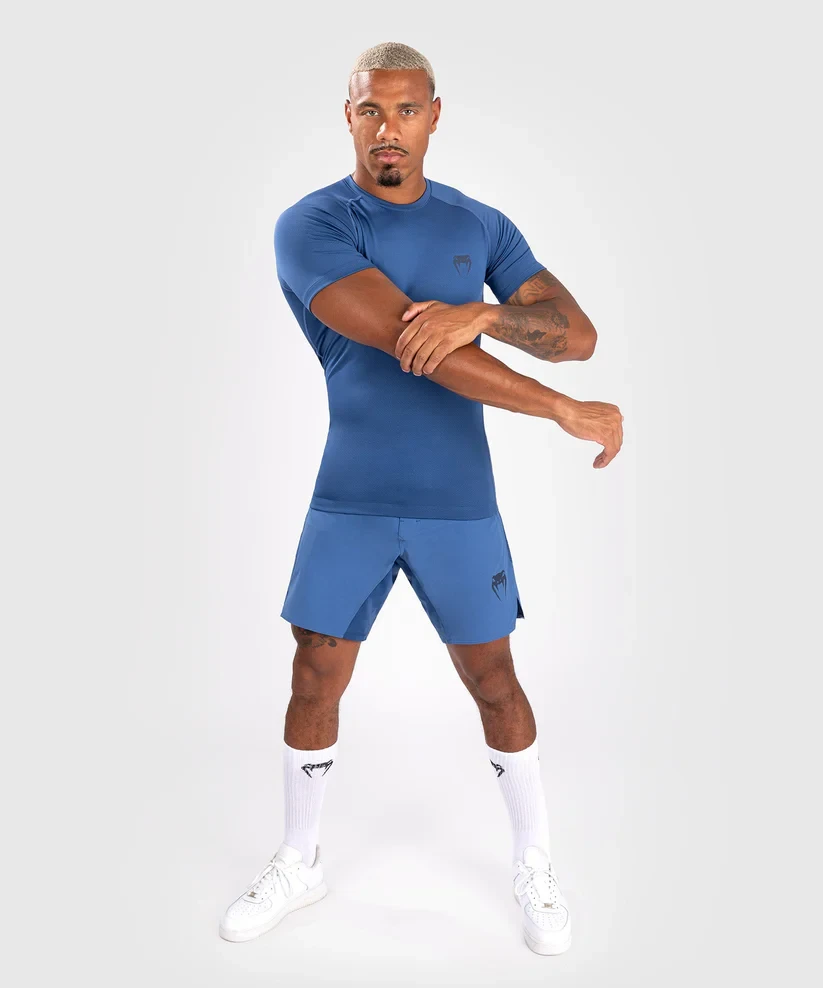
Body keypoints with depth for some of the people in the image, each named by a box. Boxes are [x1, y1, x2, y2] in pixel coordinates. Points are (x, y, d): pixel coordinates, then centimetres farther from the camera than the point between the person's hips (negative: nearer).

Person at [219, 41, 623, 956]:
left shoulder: (482, 226, 5)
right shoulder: (311, 225, -8)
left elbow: (578, 335, -5)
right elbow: (405, 341, -23)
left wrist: (483, 313, -27)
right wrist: (568, 411, -22)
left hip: (459, 502, 2)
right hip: (350, 502, -1)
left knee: (493, 681, 10)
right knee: (314, 684, 9)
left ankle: (534, 863, 35)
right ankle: (298, 863, 35)